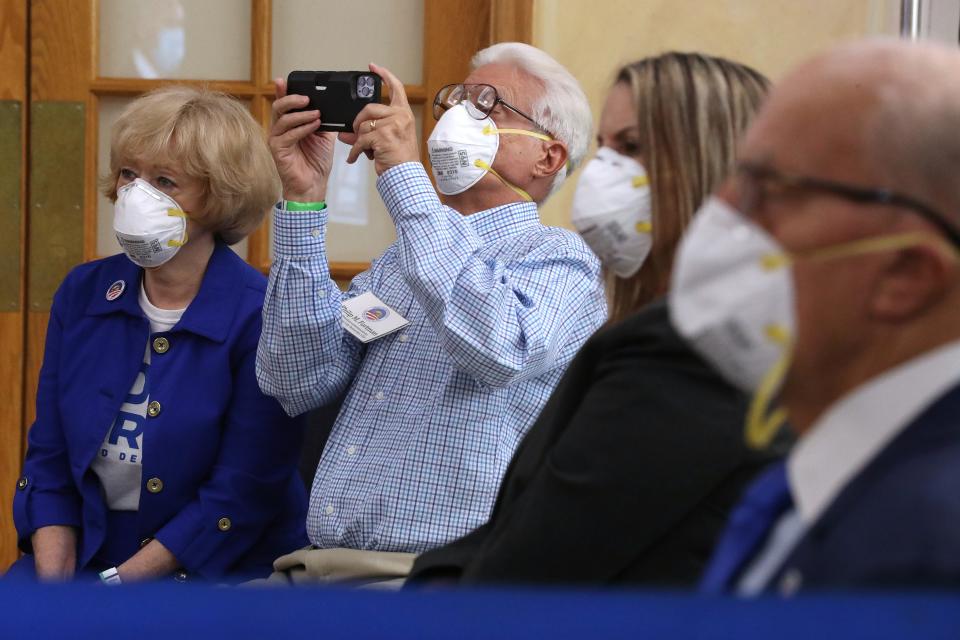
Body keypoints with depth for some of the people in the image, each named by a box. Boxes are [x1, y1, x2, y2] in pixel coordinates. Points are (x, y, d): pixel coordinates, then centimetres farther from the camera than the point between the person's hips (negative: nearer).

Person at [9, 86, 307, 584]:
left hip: (217, 567, -4)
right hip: (82, 555, 4)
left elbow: (240, 499, -13)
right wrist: (54, 585, -7)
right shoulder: (82, 294, 7)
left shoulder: (261, 317, -11)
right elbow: (48, 461, 9)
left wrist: (113, 588, -16)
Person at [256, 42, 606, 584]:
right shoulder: (401, 259, 21)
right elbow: (298, 380, 7)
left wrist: (404, 172, -18)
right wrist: (304, 198, 1)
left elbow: (497, 346, -23)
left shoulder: (558, 257, 0)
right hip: (329, 567, 6)